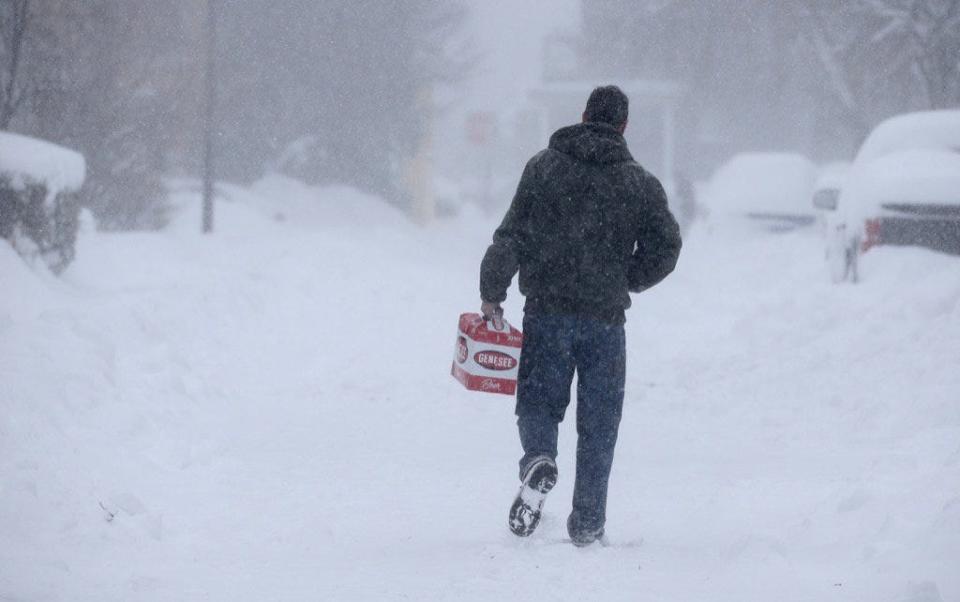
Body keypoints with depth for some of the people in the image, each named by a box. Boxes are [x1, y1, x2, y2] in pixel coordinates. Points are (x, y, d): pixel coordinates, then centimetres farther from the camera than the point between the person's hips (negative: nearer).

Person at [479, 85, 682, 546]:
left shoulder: (544, 166, 2)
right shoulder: (642, 183, 4)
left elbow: (512, 235, -3)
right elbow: (664, 249, 0)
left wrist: (492, 293, 3)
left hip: (547, 312, 0)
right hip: (605, 318, 0)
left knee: (539, 401, 11)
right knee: (598, 421, 8)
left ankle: (539, 461, -22)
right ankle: (587, 524, 7)